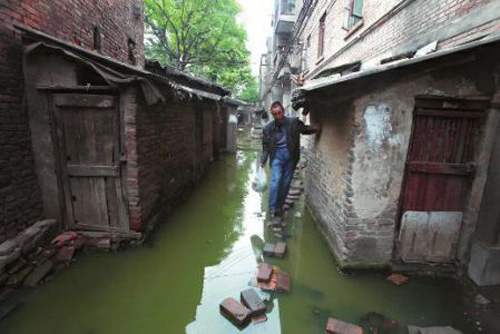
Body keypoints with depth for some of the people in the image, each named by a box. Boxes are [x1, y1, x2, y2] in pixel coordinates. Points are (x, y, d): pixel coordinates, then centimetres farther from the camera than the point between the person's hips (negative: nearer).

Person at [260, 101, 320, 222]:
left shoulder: (294, 122, -5)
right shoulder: (268, 128, -4)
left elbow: (305, 129, 12)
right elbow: (266, 147, 2)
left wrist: (316, 128, -7)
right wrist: (262, 161, -7)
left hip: (290, 155, 1)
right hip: (277, 155, -1)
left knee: (286, 182, 6)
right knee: (276, 180, -16)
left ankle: (280, 206, 23)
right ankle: (273, 209, -11)